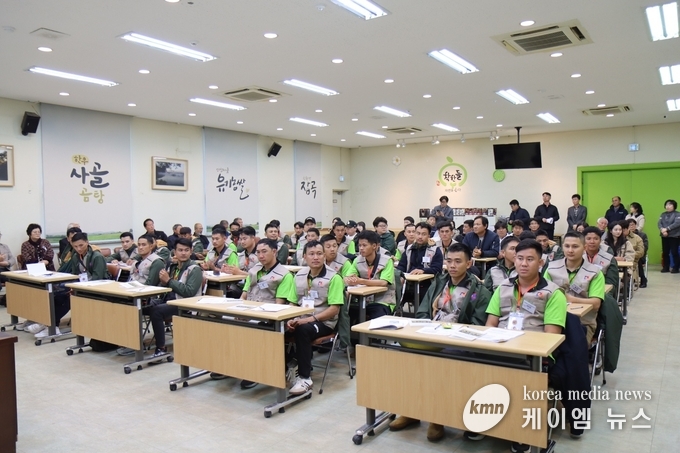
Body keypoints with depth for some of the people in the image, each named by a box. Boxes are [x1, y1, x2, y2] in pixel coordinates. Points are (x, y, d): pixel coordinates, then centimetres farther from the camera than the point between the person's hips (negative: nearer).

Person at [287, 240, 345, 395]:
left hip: (324, 322, -4)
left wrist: (308, 319, -21)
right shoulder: (299, 275, 9)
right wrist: (291, 319, -11)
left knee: (302, 330, -34)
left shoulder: (333, 277, -8)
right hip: (302, 320, 5)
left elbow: (334, 309, -13)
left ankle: (305, 378, -22)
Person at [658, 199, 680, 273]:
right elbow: (659, 223, 2)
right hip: (664, 236, 5)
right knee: (665, 252, 7)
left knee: (674, 252, -4)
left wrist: (667, 229, -21)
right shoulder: (663, 214, 13)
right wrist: (662, 230, -18)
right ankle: (666, 267, 16)